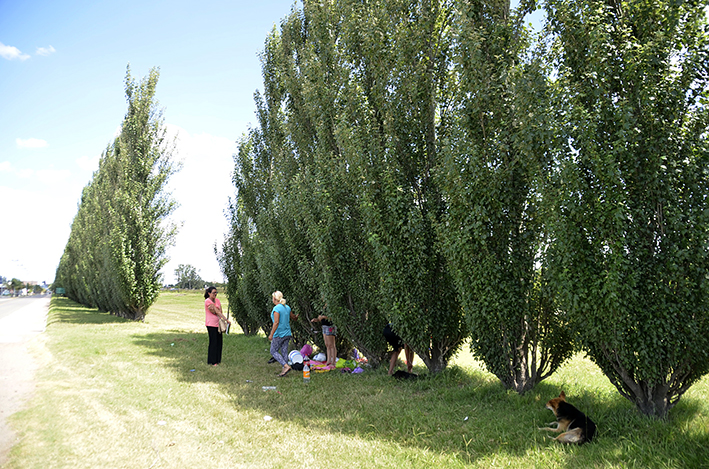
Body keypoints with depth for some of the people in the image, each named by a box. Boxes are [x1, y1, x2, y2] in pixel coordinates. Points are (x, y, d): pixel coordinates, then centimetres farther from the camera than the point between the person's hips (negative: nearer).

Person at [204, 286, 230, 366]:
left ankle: (217, 360, 16)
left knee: (219, 342, 6)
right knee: (213, 342, -4)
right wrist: (226, 319, -17)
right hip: (211, 324, -6)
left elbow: (220, 311, 8)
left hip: (218, 324, 6)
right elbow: (217, 312, -16)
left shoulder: (217, 300, 10)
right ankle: (212, 361, 5)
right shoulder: (207, 301, -12)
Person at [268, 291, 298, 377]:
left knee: (274, 351, 4)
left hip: (279, 334, -7)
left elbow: (276, 322, -22)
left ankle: (286, 366, -9)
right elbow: (293, 317, 21)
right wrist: (296, 317, 44)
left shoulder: (276, 309, -16)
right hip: (287, 334, 7)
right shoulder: (287, 307, 6)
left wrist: (271, 334, -17)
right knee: (284, 351, 11)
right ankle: (284, 370, 12)